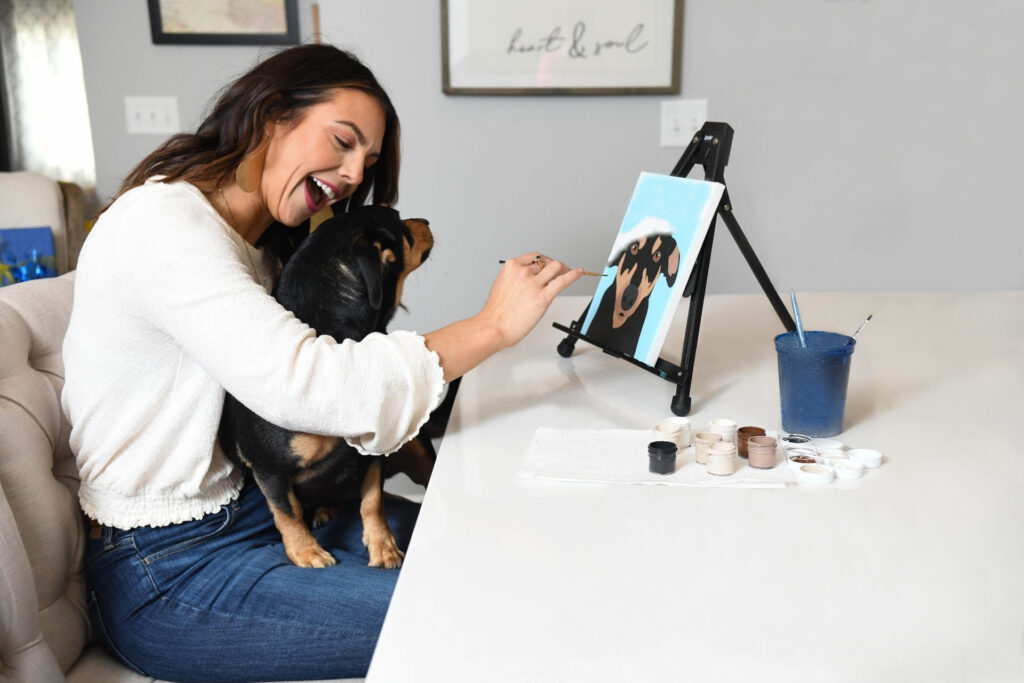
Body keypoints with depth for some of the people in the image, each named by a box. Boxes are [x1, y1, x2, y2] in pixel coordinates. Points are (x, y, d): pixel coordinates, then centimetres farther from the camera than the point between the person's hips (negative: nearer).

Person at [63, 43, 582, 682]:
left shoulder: (254, 246, 13)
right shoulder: (159, 221, -19)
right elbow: (301, 384, -31)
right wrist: (493, 325, -25)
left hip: (245, 504, 9)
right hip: (166, 571, -9)